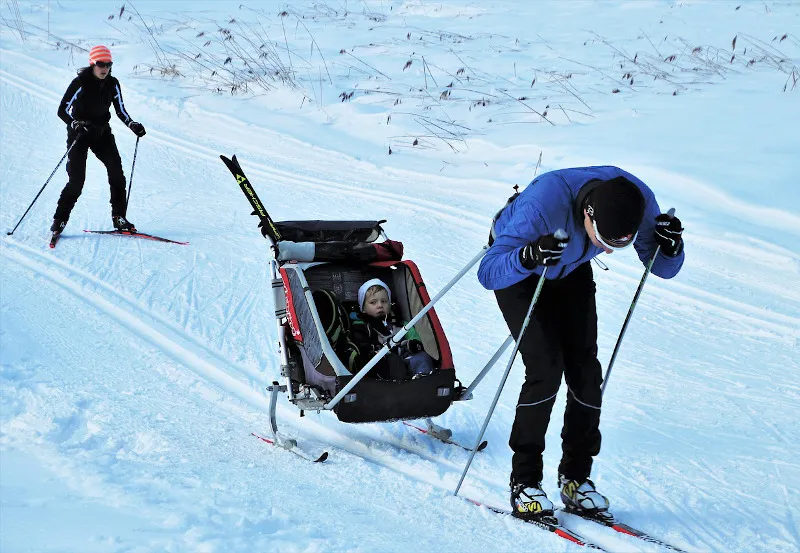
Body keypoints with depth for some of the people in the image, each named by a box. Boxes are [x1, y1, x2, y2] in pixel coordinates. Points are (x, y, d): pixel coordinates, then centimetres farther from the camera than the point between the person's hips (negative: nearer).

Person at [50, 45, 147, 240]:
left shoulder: (113, 84, -1)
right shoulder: (80, 83, -16)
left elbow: (120, 111, 9)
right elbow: (62, 110, -15)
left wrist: (133, 125, -8)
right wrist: (75, 124, -33)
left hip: (102, 133, 4)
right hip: (79, 134, -4)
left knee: (116, 170, -13)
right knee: (77, 180, -11)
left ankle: (119, 218, -4)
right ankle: (59, 220, 4)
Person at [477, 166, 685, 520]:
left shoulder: (638, 200, -30)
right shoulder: (543, 203, -44)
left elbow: (661, 268, -14)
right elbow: (488, 273, -40)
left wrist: (670, 246, -37)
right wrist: (528, 257, -59)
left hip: (571, 272, 4)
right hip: (515, 266, -4)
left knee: (585, 369, -6)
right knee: (546, 368, -17)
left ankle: (576, 478, 9)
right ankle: (524, 482, -6)